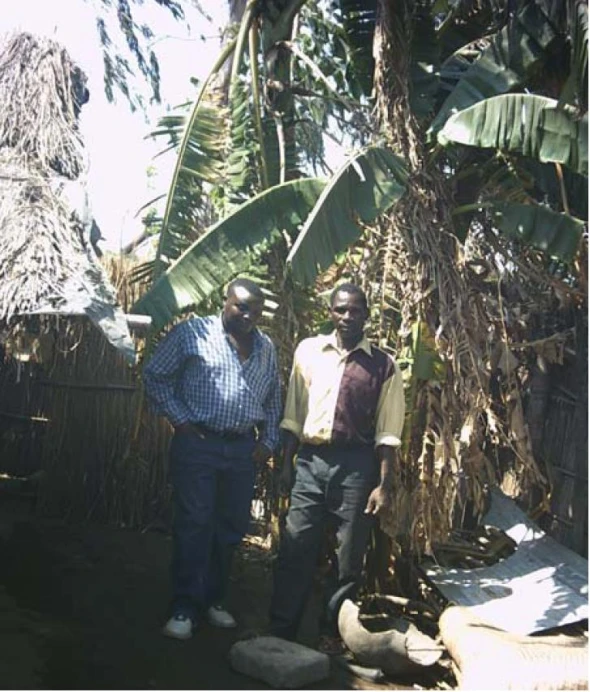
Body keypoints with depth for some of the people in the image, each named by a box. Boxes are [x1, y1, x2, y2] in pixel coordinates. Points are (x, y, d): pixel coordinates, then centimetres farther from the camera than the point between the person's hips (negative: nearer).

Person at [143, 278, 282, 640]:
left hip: (243, 449, 5)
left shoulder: (266, 347, 12)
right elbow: (156, 376, -1)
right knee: (194, 525, -4)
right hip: (198, 444, -5)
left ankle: (215, 599, 25)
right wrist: (179, 419, -7)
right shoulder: (193, 332, -3)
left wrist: (268, 441, 12)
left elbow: (274, 398, 21)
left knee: (231, 528, 10)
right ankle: (184, 606, 6)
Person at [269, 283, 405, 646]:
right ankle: (280, 632, 15)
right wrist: (286, 464, 6)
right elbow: (293, 415, 10)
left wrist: (384, 485, -6)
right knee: (295, 551, 4)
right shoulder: (309, 350, 7)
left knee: (349, 558, 7)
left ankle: (333, 635, 23)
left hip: (356, 466, -1)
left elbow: (388, 433, 0)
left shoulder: (384, 365, 1)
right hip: (310, 460, 2)